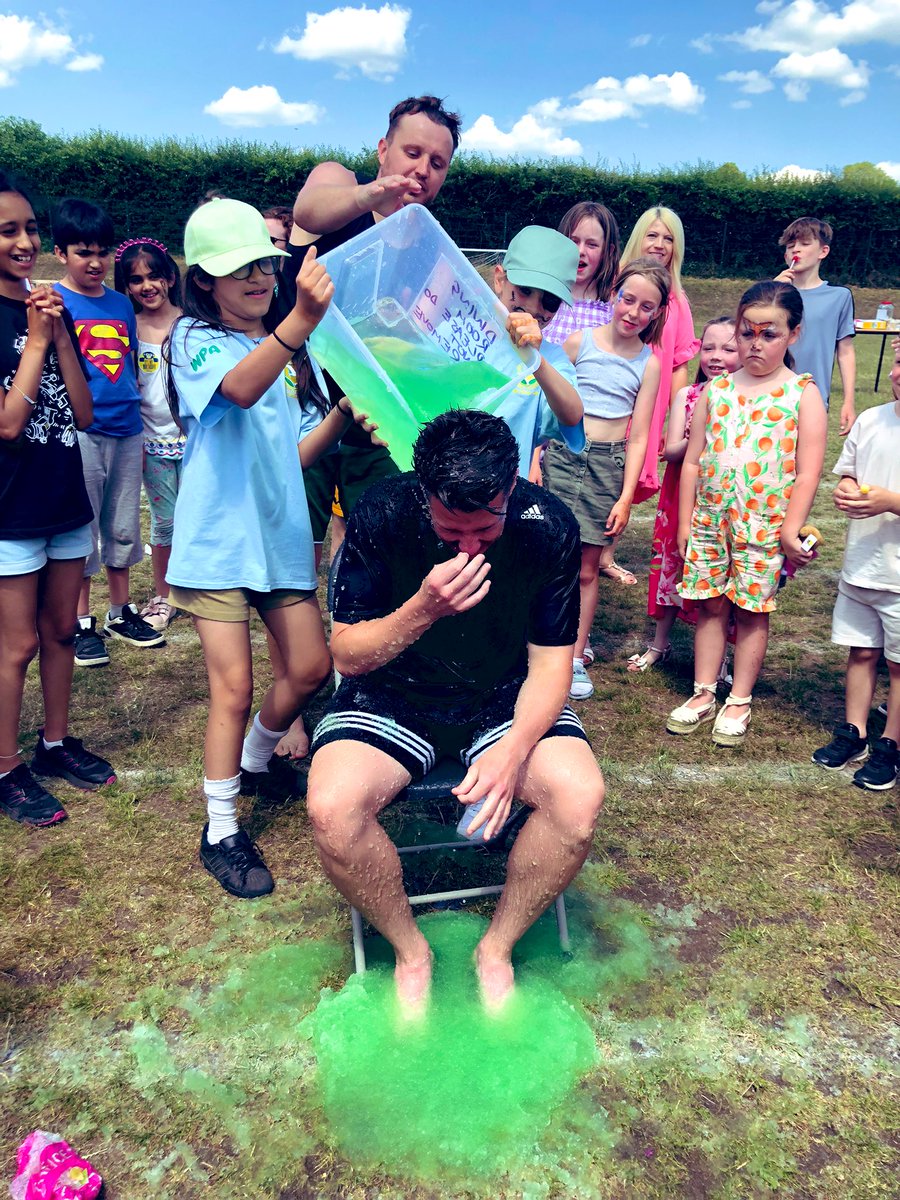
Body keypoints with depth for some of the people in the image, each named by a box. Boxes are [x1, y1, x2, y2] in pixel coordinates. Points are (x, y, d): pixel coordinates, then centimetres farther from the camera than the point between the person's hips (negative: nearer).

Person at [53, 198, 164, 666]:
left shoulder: (121, 304, 11)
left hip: (125, 431, 5)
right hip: (80, 432, -5)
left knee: (123, 526, 12)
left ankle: (121, 612, 26)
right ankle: (81, 623, 15)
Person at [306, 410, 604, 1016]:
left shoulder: (549, 527, -14)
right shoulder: (380, 516, -17)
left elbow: (550, 661, -7)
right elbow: (347, 656, -13)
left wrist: (514, 749, -26)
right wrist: (423, 610, -32)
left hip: (505, 700, 1)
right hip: (392, 699, 0)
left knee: (581, 796, -26)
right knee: (332, 810, -29)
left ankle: (498, 949, 2)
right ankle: (411, 952, 2)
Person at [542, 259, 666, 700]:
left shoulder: (649, 364, 4)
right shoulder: (579, 342, 1)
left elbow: (638, 437, 4)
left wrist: (626, 498, -1)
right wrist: (534, 464, -2)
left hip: (608, 464, 1)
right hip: (561, 455, -1)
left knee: (587, 569, 7)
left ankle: (576, 657, 18)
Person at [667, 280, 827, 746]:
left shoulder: (803, 394, -3)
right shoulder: (715, 389, 5)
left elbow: (807, 473, -6)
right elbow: (692, 460, 7)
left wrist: (790, 531, -11)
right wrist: (685, 521, 6)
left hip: (765, 526, -3)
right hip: (709, 518, 3)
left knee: (752, 610, 6)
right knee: (710, 606, 9)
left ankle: (739, 702, 20)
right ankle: (703, 694, 22)